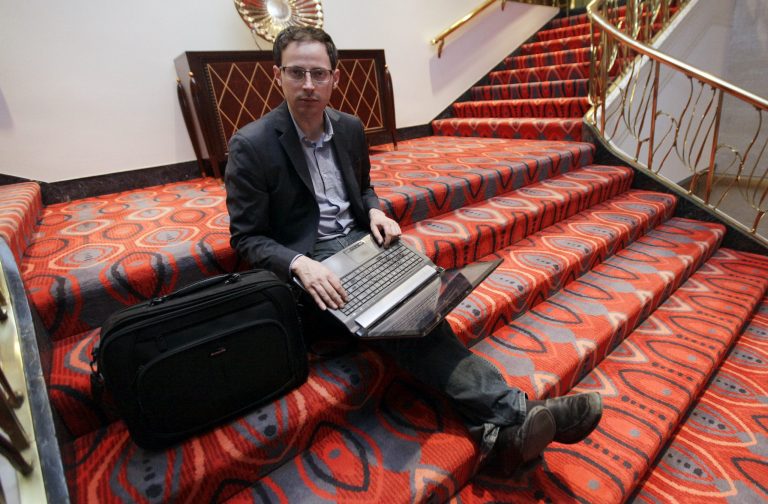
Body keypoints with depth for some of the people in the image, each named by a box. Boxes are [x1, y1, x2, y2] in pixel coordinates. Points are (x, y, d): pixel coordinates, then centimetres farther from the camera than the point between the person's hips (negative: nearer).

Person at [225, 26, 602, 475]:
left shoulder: (350, 128, 8)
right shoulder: (251, 145, -8)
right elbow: (247, 237, -7)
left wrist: (375, 213, -3)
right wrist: (299, 264, -27)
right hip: (307, 263, -5)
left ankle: (503, 427, -27)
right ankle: (509, 415, -30)